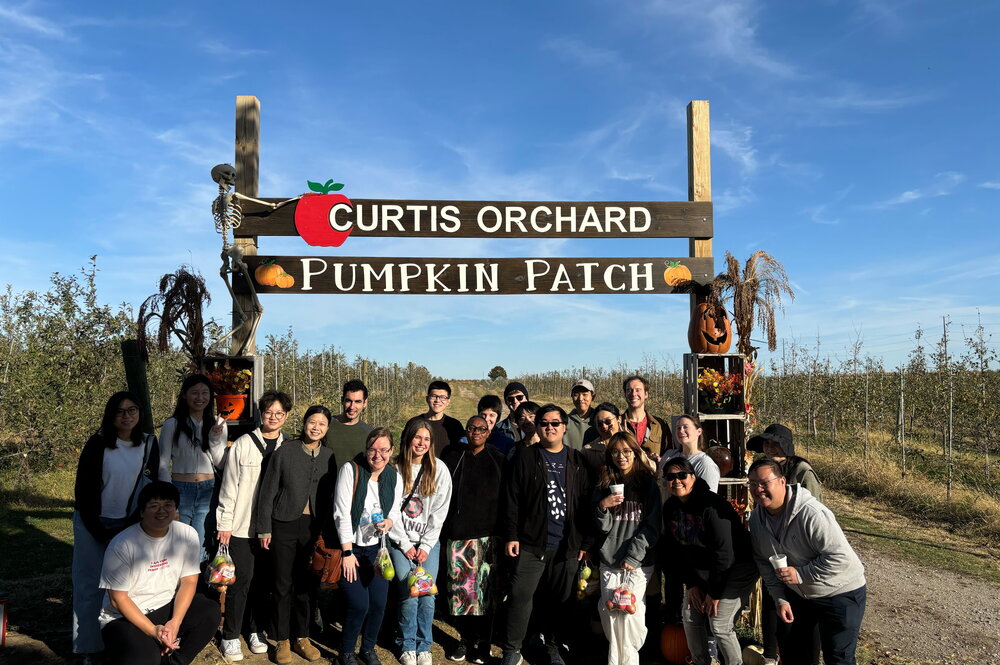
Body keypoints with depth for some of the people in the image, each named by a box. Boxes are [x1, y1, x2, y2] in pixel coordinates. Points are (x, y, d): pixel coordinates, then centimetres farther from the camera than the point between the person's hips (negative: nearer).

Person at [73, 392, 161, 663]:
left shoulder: (149, 444, 0)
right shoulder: (98, 444, -9)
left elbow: (150, 487, 4)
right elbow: (83, 487, -7)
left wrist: (131, 526, -3)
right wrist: (97, 530, -8)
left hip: (129, 524, 2)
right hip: (93, 524, -2)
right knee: (92, 585, 2)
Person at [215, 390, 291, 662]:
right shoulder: (243, 444, -3)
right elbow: (229, 485, -2)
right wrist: (224, 523, -4)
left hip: (274, 526, 3)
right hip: (243, 525, -3)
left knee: (264, 580, 10)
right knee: (242, 580, 0)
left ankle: (256, 630, 27)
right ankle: (230, 637, 14)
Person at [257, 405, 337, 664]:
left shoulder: (329, 457, 2)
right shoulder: (284, 451, -6)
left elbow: (331, 496, 7)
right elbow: (267, 492, -3)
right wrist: (264, 528, -4)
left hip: (314, 527, 2)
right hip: (285, 526, -2)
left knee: (306, 584, 10)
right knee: (283, 584, 5)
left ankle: (301, 637, 26)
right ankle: (282, 640, 21)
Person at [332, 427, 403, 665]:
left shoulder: (394, 477, 0)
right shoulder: (351, 470, -14)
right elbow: (342, 513, -15)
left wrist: (389, 522, -14)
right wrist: (347, 552, -15)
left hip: (377, 549, 4)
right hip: (350, 547, -4)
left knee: (378, 604, 3)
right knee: (359, 605, -9)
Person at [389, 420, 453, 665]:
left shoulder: (439, 469, -2)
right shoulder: (395, 469, -3)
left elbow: (440, 510, -1)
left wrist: (426, 546, -6)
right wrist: (405, 544, -6)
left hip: (429, 541, 1)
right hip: (400, 541, -1)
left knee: (427, 596, -4)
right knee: (408, 595, -7)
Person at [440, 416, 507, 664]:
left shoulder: (498, 460, 5)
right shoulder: (452, 457, 7)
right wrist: (442, 531, 5)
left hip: (488, 535, -1)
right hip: (458, 535, 1)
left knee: (485, 589, 0)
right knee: (459, 586, 3)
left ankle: (481, 642, 14)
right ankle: (465, 638, 20)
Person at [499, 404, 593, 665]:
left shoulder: (577, 461, 9)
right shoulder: (524, 458, 1)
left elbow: (586, 503, 8)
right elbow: (510, 500, -2)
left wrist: (585, 541, 4)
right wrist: (510, 536, -7)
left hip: (566, 545, 2)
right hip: (530, 543, -2)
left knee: (558, 600, 11)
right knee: (520, 596, -4)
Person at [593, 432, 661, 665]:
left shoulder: (648, 483, 2)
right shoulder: (605, 484, 10)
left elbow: (652, 526, -3)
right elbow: (603, 527, 6)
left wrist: (633, 556, -10)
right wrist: (603, 506, -13)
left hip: (639, 562, -3)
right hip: (609, 560, 3)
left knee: (630, 612, -10)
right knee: (609, 612, -1)